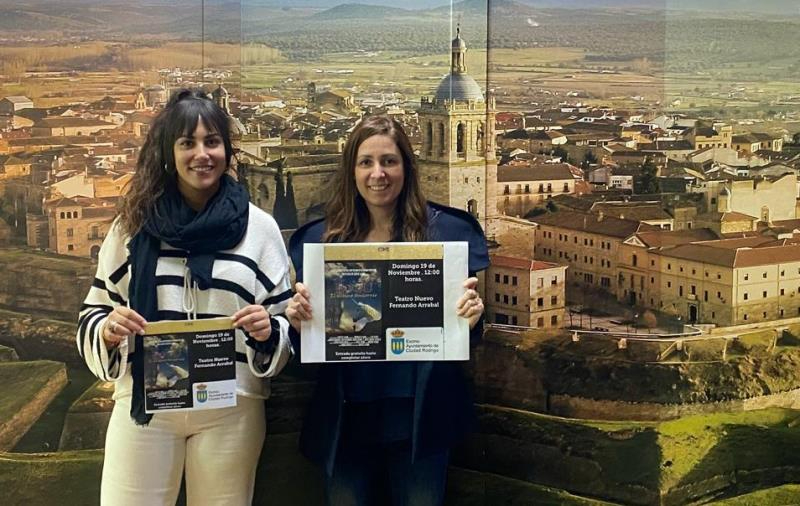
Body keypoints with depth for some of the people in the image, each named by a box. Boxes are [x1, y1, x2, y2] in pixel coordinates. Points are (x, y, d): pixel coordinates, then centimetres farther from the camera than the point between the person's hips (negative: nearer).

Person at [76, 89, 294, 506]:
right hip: (144, 405, 1)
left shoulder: (258, 226, 4)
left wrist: (267, 331, -15)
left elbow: (287, 321, 7)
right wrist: (108, 330, -11)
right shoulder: (133, 224, 6)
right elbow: (93, 315, 11)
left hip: (231, 409, 0)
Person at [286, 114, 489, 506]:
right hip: (345, 418, 2)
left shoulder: (447, 230, -1)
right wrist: (298, 320, -15)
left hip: (419, 415, -1)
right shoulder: (320, 238, 4)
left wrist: (471, 318, -20)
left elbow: (464, 328, 2)